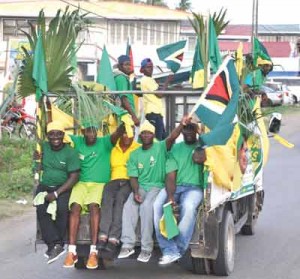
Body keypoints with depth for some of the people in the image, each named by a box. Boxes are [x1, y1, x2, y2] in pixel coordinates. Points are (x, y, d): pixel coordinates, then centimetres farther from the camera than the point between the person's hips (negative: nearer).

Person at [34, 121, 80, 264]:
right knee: (41, 209, -27)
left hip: (63, 187, -3)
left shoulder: (70, 153, -8)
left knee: (62, 208, -32)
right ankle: (55, 244, -32)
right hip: (45, 186, 3)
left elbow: (74, 177, -11)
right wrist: (37, 157, -5)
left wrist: (56, 193, -19)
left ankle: (55, 245, -19)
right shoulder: (44, 147, 3)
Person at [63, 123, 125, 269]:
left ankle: (93, 251, -36)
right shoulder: (77, 142, 12)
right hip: (81, 183, 2)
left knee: (94, 205, -32)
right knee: (75, 206, -27)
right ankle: (71, 251, -30)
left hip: (100, 184, -2)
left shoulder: (104, 142, 5)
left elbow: (118, 133, -12)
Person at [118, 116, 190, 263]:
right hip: (140, 187, 4)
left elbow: (172, 138, -22)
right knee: (128, 206, -25)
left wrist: (181, 125, -42)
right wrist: (136, 192, -12)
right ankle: (128, 244, -22)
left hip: (157, 186, -4)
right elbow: (133, 177, 7)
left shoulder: (160, 147, -2)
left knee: (146, 206, -32)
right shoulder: (135, 155, 11)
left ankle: (146, 247, -27)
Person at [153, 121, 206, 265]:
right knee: (157, 205, -27)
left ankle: (179, 249, -28)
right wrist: (170, 196, -16)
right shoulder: (175, 149, 13)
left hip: (194, 187, -3)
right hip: (175, 187, 3)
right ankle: (169, 251, -30)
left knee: (188, 206, -37)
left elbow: (199, 159, -16)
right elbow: (170, 176, 3)